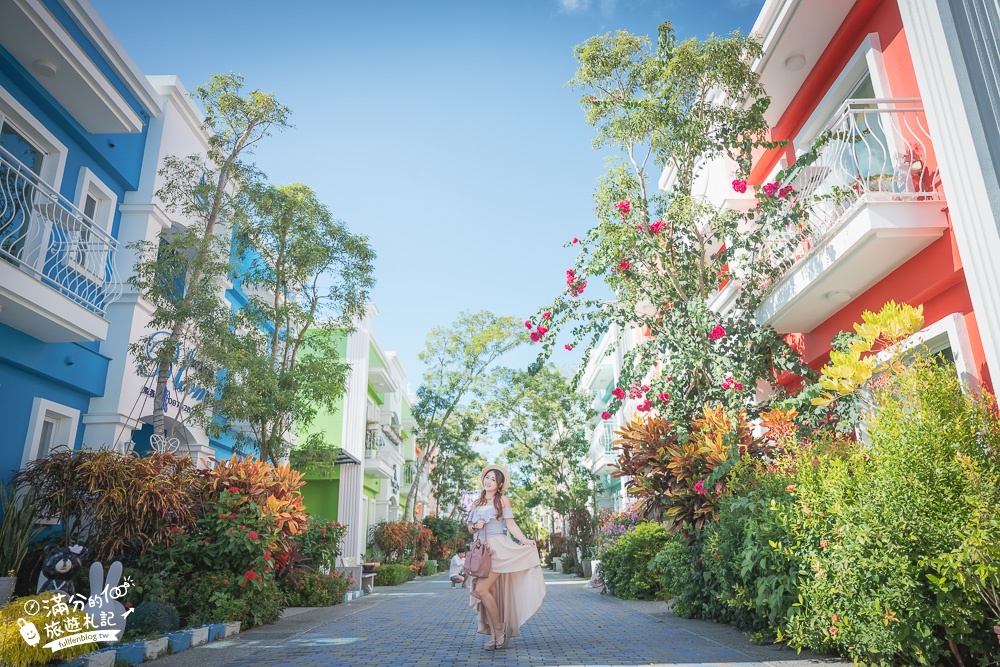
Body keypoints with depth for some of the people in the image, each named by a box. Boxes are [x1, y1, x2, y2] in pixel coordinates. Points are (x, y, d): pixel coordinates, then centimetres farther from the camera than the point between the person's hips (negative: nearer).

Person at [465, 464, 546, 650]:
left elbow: (510, 524, -2)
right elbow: (470, 528, 19)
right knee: (490, 593, 3)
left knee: (481, 589, -16)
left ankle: (500, 628, -1)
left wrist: (524, 540, -15)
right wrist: (475, 525, -3)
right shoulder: (476, 504, 16)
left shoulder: (503, 500, 4)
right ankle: (495, 637, 10)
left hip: (498, 548, -5)